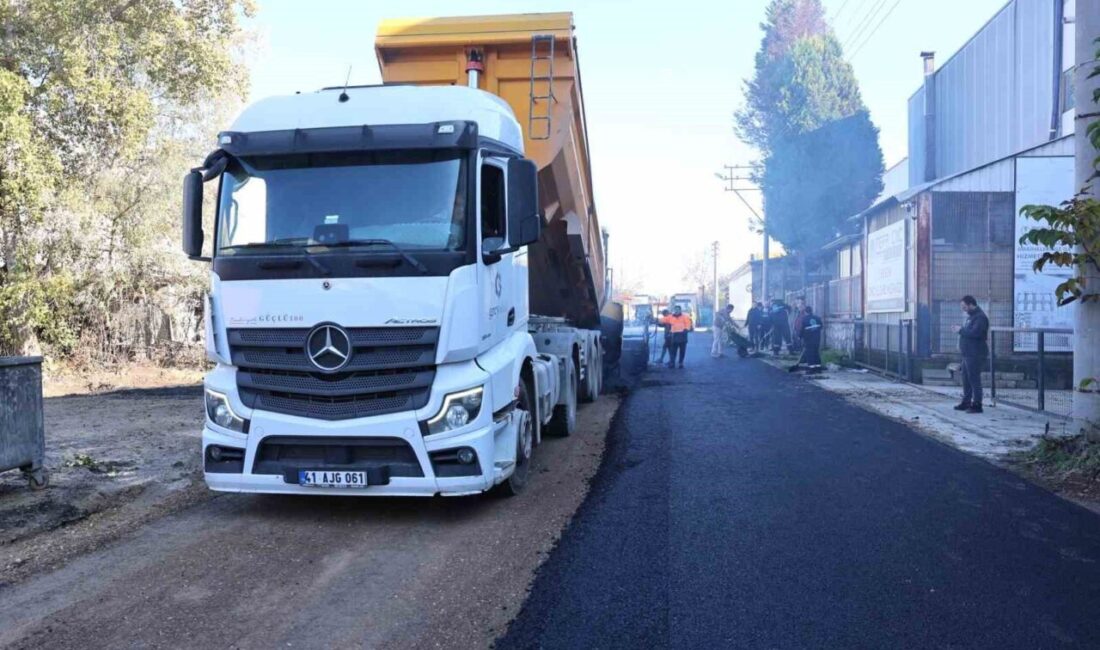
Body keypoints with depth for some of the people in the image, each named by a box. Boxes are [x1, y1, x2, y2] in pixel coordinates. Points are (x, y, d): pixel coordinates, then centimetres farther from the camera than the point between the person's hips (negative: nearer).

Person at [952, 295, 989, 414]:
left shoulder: (980, 317, -14)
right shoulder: (971, 316, 19)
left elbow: (975, 332, -26)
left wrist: (961, 330, -15)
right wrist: (960, 330, 6)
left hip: (976, 354, -10)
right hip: (968, 353, 10)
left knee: (974, 379, -8)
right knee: (966, 378, 15)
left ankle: (977, 405, -5)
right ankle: (966, 402, 23)